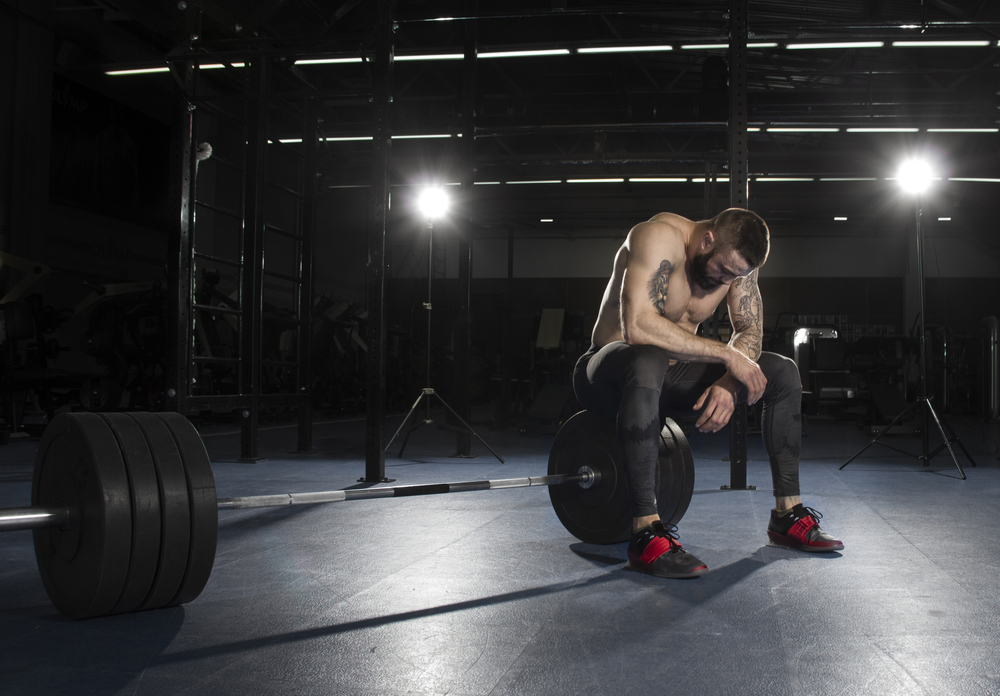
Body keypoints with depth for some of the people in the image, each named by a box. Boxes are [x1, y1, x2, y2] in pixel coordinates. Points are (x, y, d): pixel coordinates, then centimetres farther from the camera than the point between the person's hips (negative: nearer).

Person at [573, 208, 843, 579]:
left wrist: (727, 382, -22)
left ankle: (788, 515, 8)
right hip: (607, 374, -7)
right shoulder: (661, 237, -26)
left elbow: (751, 330, -1)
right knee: (648, 361, -43)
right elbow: (637, 326, -39)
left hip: (670, 375, 8)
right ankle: (646, 533, -40)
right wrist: (727, 356, -35)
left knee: (783, 373, 0)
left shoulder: (735, 256, -2)